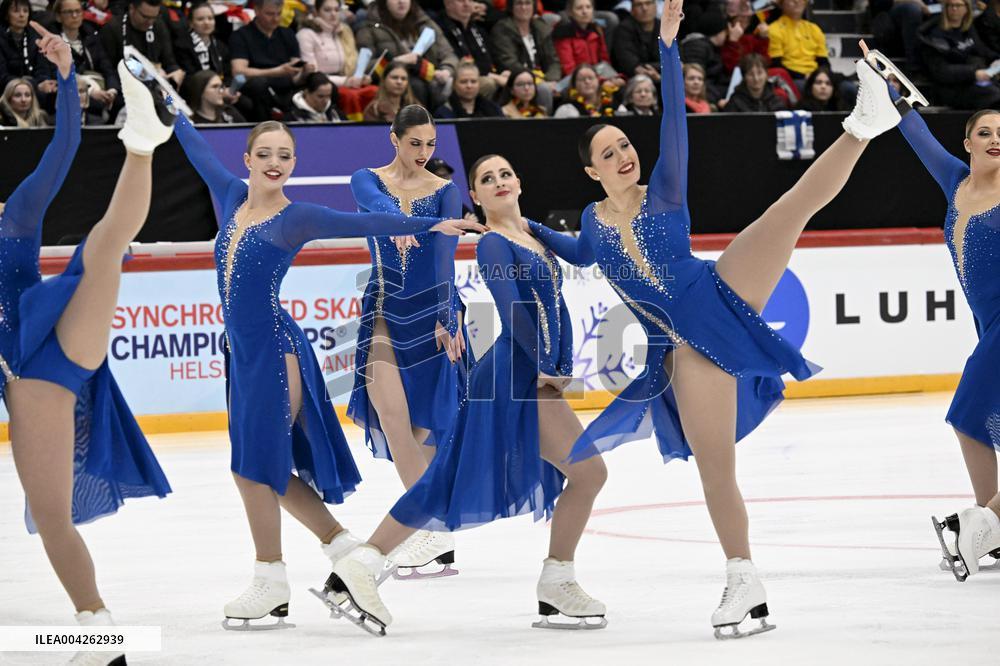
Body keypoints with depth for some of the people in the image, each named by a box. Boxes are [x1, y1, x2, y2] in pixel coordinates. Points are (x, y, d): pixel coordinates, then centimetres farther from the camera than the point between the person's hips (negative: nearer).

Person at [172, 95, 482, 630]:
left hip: (275, 348, -7)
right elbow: (198, 152, 22)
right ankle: (342, 545, 24)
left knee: (255, 464, -6)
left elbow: (363, 222, -14)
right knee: (267, 467, 11)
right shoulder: (233, 197, 10)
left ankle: (271, 583, 4)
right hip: (243, 349, 7)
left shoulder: (296, 218, -6)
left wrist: (432, 224, -23)